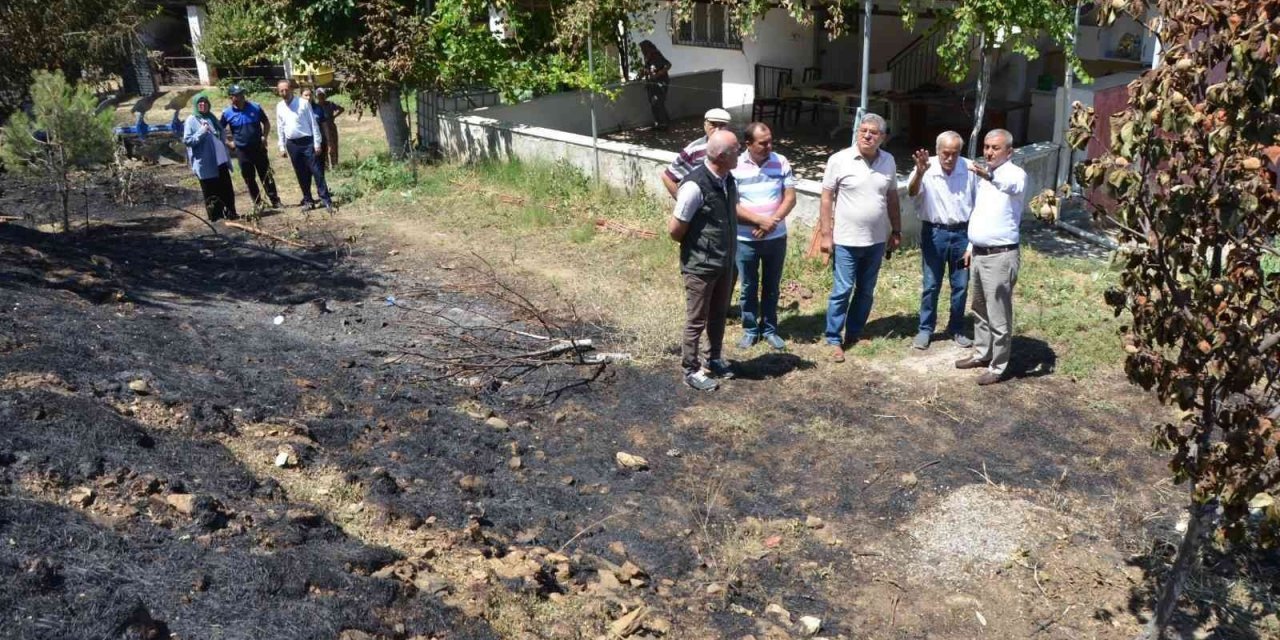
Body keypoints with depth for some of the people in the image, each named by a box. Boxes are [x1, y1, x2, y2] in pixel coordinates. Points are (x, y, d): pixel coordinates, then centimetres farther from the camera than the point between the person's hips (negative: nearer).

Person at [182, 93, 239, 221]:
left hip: (220, 160, 5)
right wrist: (201, 132, -17)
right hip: (205, 163, -5)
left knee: (227, 189, 7)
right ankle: (215, 215, 11)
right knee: (211, 191, 2)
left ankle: (230, 212, 16)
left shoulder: (211, 117, 12)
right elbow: (187, 140, -10)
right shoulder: (191, 121, -4)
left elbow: (222, 133, 24)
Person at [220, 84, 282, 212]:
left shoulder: (255, 107, -4)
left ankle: (274, 200, 10)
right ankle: (257, 202, 17)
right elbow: (219, 130, 7)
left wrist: (264, 137, -3)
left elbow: (266, 122, 8)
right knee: (249, 179, 7)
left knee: (266, 175, 4)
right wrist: (229, 142, 0)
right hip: (242, 151, 0)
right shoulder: (227, 113, -5)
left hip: (258, 148, 0)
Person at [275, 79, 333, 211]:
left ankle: (326, 199, -3)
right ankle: (308, 200, 17)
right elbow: (280, 128, 12)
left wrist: (317, 143, -9)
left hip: (307, 141, -4)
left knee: (316, 171, -6)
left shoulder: (303, 103, -6)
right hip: (292, 144, 4)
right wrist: (282, 147, 10)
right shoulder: (279, 107, 6)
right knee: (301, 175, 9)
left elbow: (313, 123, -5)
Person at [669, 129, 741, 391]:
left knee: (718, 315, 21)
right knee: (697, 320, 7)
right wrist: (694, 247, -1)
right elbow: (675, 230, -20)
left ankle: (714, 359, 40)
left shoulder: (729, 181, -2)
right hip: (700, 265, -7)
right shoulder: (695, 186, -26)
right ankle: (691, 371, 23)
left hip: (725, 262, 7)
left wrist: (730, 253, 14)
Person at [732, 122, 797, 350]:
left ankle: (769, 329, 28)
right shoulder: (735, 166, -11)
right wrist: (760, 220, -22)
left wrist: (772, 221, -18)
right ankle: (750, 330, 26)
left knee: (771, 286, 14)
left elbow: (790, 198, -5)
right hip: (746, 239, -2)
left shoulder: (781, 163, -4)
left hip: (776, 237, 2)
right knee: (749, 287, 11)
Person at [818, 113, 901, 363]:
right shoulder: (839, 160, -9)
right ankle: (834, 341, 9)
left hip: (876, 240, 4)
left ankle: (854, 334, 26)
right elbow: (827, 198, -7)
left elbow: (892, 198, 12)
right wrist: (826, 234, -10)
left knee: (866, 292, 12)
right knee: (842, 291, -1)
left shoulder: (888, 161, 3)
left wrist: (896, 231, 12)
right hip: (846, 240, -4)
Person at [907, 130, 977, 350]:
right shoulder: (927, 169, -12)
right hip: (934, 233, -2)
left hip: (962, 233, 2)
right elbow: (912, 192, -30)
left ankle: (957, 329, 26)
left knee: (961, 285, 11)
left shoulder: (969, 169, -5)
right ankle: (925, 329, 21)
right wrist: (919, 173, -50)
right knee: (931, 285, 7)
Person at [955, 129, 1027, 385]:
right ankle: (981, 354, 35)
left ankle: (999, 367, 11)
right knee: (980, 311, 20)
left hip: (1001, 256, -8)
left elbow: (1012, 186, -41)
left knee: (999, 316, 0)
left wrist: (989, 176, -61)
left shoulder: (1015, 174, -15)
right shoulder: (984, 176, 12)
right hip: (979, 253, 8)